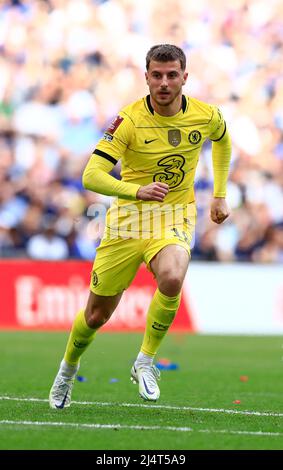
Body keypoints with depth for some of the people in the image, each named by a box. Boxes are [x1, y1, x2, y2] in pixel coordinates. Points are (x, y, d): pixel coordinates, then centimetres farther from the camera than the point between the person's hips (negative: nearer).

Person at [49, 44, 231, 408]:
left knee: (171, 278, -33)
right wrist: (137, 190, -38)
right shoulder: (129, 120, -15)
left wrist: (220, 195, 20)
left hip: (175, 216, 1)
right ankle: (68, 368, 38)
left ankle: (145, 362, -12)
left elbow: (222, 141, 22)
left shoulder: (207, 116, -4)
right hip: (128, 215, -1)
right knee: (97, 314, 6)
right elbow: (91, 176, -23)